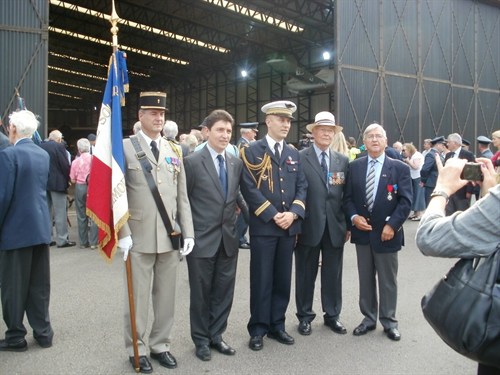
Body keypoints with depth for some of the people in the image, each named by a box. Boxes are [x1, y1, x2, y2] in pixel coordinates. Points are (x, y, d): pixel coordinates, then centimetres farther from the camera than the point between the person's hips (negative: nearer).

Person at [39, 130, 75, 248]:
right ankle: (62, 240, 0)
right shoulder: (59, 146, -12)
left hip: (43, 183, 7)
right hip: (57, 183, -7)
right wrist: (67, 179, 0)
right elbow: (65, 166, -14)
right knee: (60, 213, -2)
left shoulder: (40, 146, 8)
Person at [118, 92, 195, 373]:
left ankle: (160, 345, 29)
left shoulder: (174, 151, 11)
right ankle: (137, 349, 24)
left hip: (170, 237, 4)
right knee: (138, 296, 7)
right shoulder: (125, 148, -1)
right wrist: (123, 233, -11)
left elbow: (182, 197, 9)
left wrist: (188, 233, 3)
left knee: (166, 296, 12)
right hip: (139, 236, -4)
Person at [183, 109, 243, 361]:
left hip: (228, 238, 5)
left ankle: (216, 335, 30)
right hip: (202, 239, -4)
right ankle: (201, 339, 27)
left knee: (224, 291, 13)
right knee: (201, 292, 10)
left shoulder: (236, 163, 6)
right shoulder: (192, 162, -8)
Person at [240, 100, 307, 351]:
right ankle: (258, 329, 16)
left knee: (283, 279, 11)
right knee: (261, 279, 3)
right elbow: (249, 188, -11)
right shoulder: (252, 151, -3)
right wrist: (273, 215, -16)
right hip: (263, 226, -5)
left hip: (289, 226, 5)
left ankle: (277, 325, 25)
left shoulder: (294, 154, 14)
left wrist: (293, 213, -8)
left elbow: (302, 187, 9)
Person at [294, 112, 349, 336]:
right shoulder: (299, 158, -5)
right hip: (309, 225, -3)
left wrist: (348, 224, 5)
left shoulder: (343, 161, 8)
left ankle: (332, 315, 29)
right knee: (306, 274, 10)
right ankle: (304, 316, 24)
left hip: (335, 227, 4)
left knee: (333, 274, 13)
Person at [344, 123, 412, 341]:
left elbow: (405, 201, -8)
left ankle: (389, 321, 23)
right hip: (362, 231, 3)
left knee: (388, 280, 9)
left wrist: (392, 225, -17)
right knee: (365, 279, 12)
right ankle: (369, 318, 26)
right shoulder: (354, 167, 5)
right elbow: (347, 197, 6)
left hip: (386, 232, -2)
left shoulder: (399, 168, -3)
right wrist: (353, 217, -11)